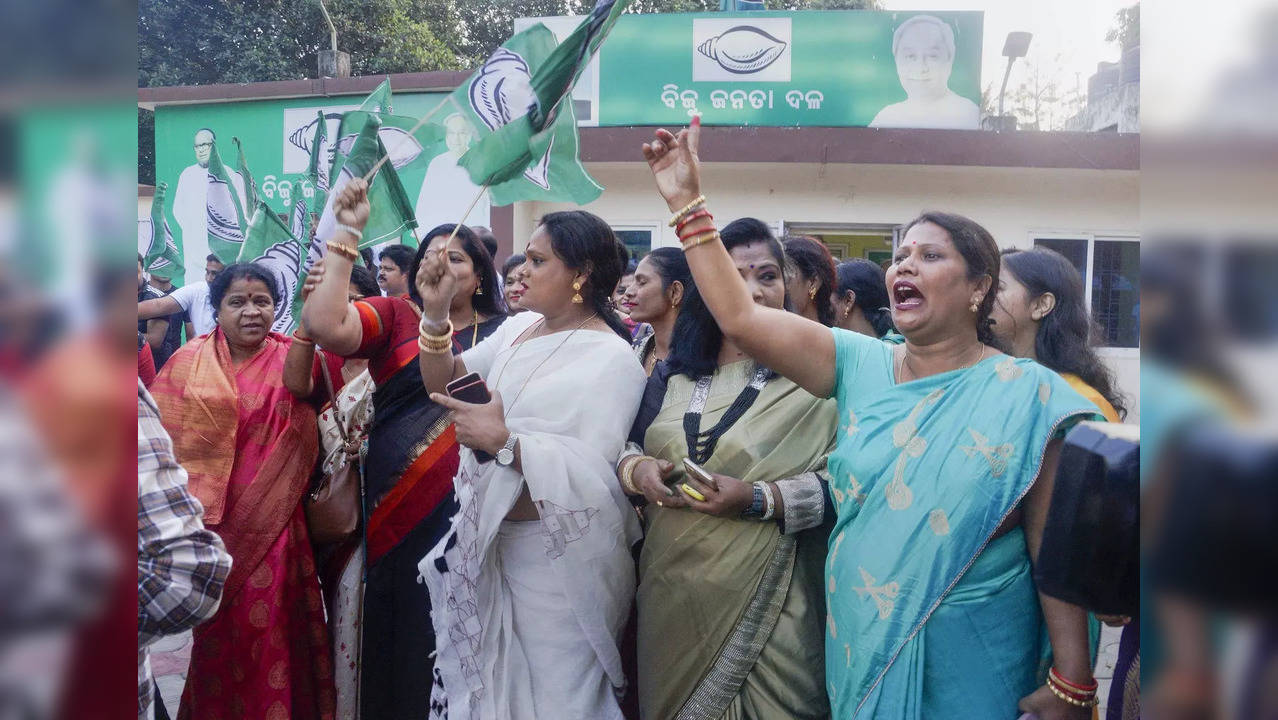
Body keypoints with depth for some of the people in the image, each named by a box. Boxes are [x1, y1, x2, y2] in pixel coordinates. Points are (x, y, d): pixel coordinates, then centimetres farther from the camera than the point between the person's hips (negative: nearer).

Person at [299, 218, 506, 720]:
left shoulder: (504, 333, 7)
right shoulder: (394, 315, 3)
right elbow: (323, 325, -15)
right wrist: (344, 235, -15)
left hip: (466, 508, 1)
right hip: (393, 504, -1)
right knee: (394, 626, 9)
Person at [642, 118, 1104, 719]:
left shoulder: (1027, 395, -9)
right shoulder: (860, 365, 0)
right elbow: (739, 316, -9)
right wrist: (686, 202, -12)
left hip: (970, 669, -3)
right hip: (858, 648, 3)